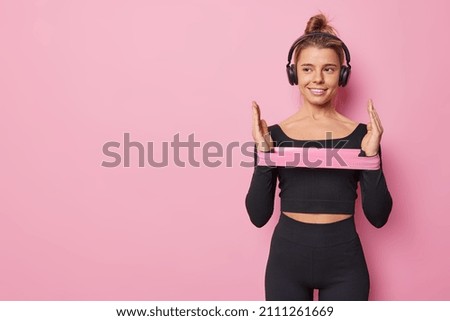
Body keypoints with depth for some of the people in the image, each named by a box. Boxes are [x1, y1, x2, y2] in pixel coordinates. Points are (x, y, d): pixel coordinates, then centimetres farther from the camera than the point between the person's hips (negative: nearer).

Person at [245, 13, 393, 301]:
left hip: (344, 261, 0)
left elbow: (378, 217, -3)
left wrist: (371, 155, -14)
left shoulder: (360, 134, -2)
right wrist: (263, 154, -15)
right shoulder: (275, 134, -3)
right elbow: (259, 216, -5)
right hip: (287, 259, 0)